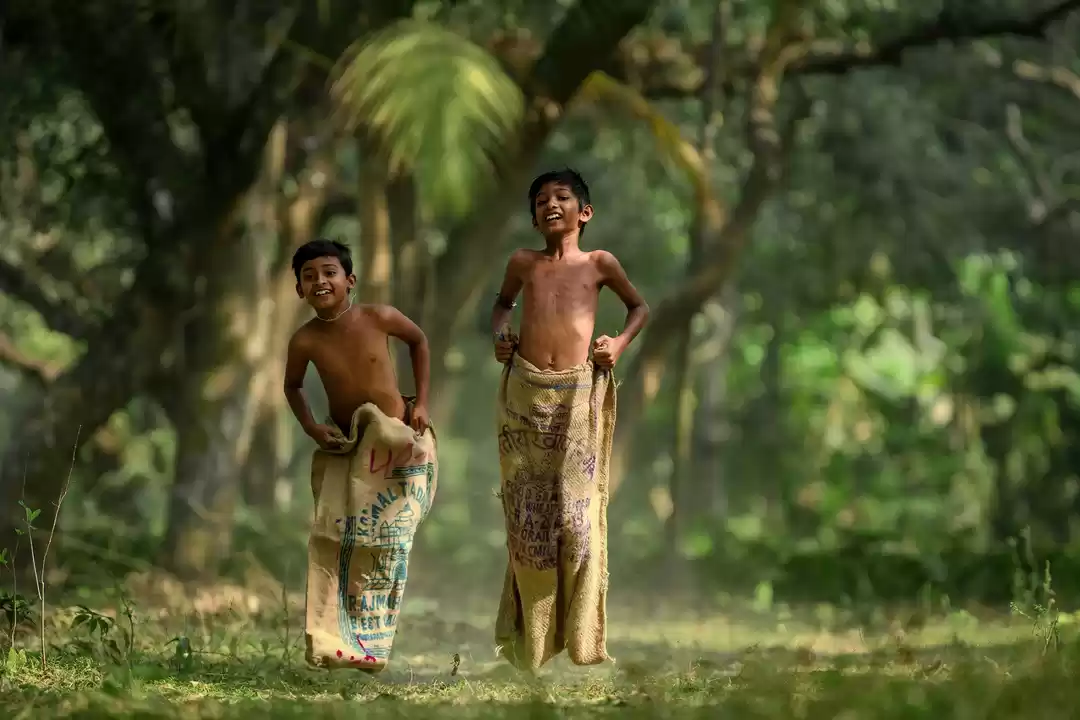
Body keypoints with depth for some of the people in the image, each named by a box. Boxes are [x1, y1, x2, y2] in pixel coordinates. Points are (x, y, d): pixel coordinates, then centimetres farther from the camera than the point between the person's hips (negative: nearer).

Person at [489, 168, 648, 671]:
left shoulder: (599, 264, 5)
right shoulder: (523, 263, 10)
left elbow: (639, 306, 18)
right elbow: (503, 301, 28)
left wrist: (621, 343, 1)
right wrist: (499, 335, 9)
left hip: (580, 392, -2)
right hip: (525, 390, 2)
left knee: (578, 509, -3)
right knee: (527, 508, 5)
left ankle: (581, 633, 3)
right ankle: (531, 631, 15)